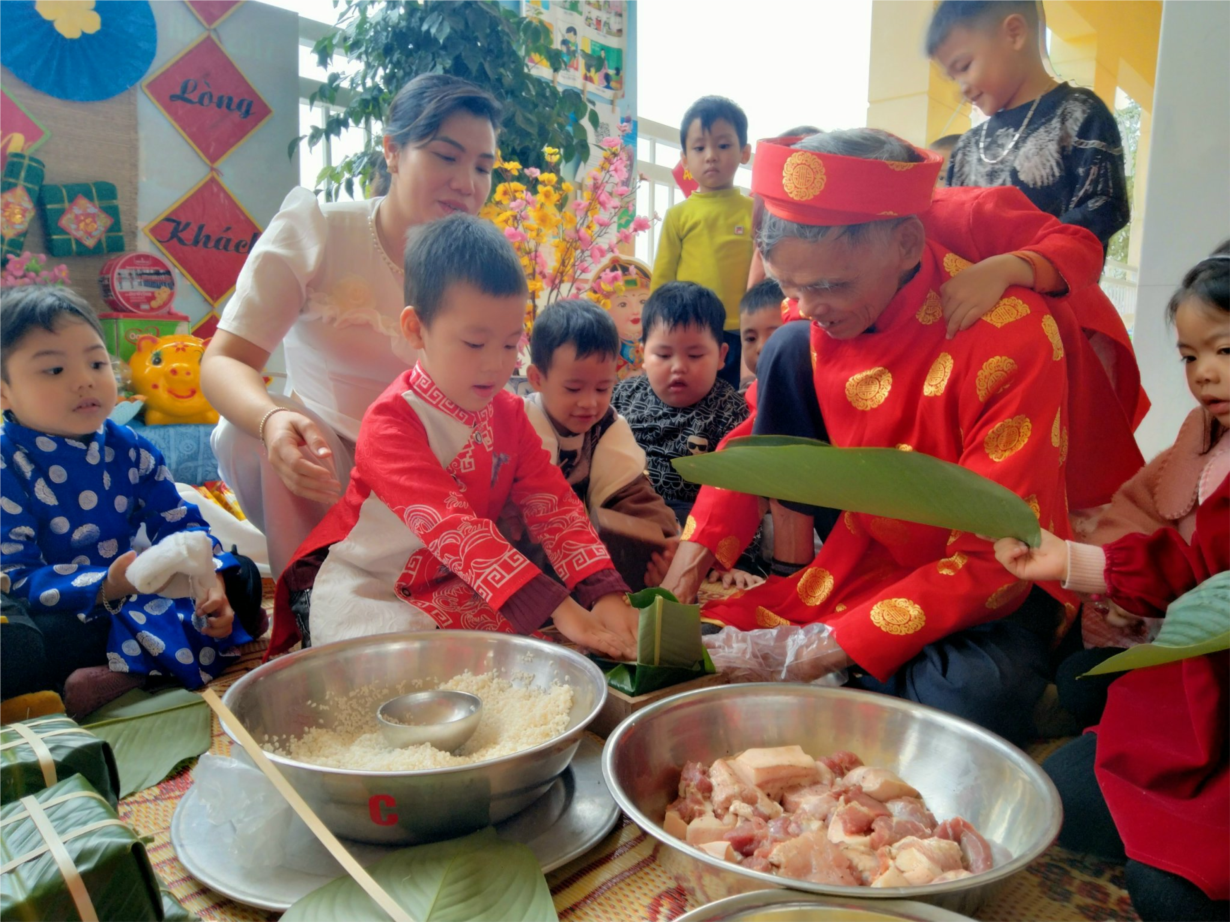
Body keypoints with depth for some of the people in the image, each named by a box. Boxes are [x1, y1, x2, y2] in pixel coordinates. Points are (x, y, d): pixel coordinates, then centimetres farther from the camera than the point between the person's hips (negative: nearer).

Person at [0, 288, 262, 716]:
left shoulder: (130, 450, 2)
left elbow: (180, 524, 2)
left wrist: (207, 576, -20)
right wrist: (106, 587, -35)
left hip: (140, 597, 5)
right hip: (57, 619, -5)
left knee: (241, 575, -4)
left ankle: (126, 670, -23)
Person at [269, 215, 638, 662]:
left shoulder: (508, 412, -2)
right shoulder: (393, 421, -24)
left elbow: (554, 505, -9)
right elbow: (453, 529, -34)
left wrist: (607, 595, -25)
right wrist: (559, 608, -41)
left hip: (452, 585, 6)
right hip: (364, 588, -6)